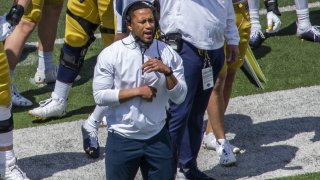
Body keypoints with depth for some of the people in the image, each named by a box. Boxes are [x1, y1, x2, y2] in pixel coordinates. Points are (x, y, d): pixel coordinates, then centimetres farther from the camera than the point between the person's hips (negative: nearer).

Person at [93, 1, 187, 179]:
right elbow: (100, 96, -13)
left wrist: (167, 72, -20)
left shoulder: (168, 54, -2)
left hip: (158, 136, 3)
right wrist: (137, 91, -17)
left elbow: (180, 97, -3)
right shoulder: (110, 55, -10)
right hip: (122, 138, -3)